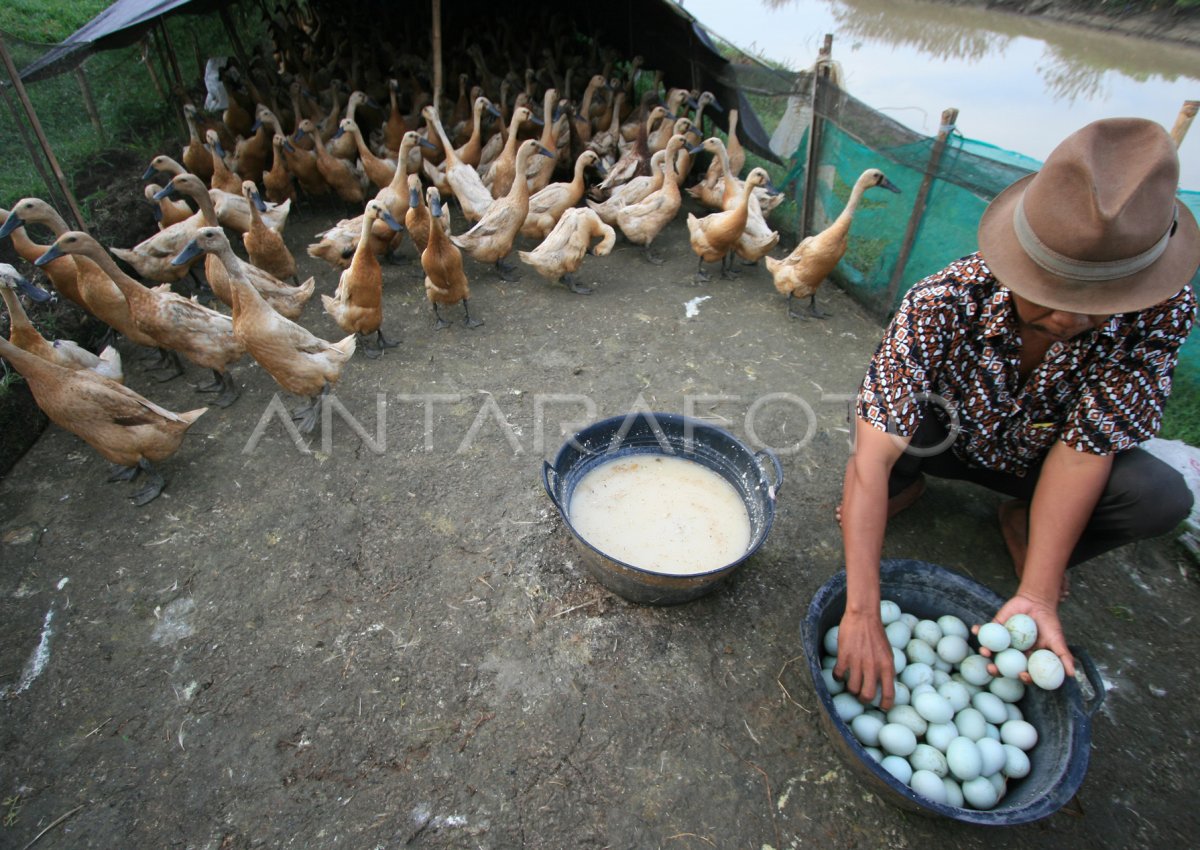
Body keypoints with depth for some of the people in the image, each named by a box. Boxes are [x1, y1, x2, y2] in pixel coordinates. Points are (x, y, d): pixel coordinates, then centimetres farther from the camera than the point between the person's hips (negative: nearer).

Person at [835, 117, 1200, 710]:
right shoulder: (943, 304, -36)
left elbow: (1083, 449, -27)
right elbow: (872, 455, -42)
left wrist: (1037, 596, -35)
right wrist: (861, 613, -48)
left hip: (1034, 459, 2)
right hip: (944, 439, -2)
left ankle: (1024, 522, 8)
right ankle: (907, 486, 4)